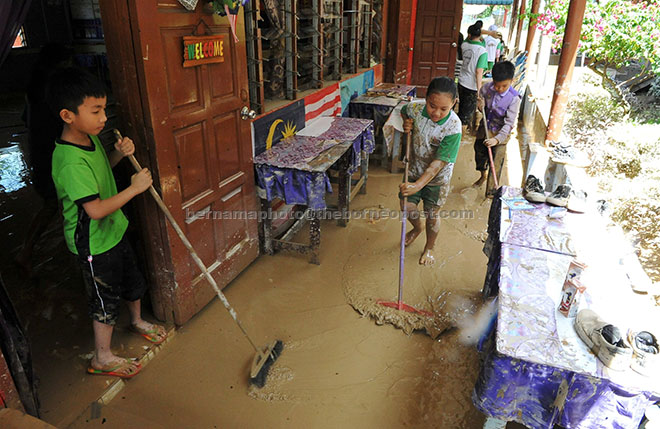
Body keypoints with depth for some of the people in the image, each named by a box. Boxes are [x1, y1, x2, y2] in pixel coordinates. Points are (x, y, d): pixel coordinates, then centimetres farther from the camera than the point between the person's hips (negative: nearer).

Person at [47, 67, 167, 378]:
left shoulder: (89, 137, -3)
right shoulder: (70, 161, -32)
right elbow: (96, 210, -33)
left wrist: (118, 154, -3)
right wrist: (134, 188, -27)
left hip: (114, 230, 9)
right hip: (93, 244, -8)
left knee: (132, 281, 26)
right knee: (106, 301, 9)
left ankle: (138, 321, 52)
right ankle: (102, 358, 30)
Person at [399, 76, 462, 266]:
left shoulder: (453, 127, -30)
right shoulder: (415, 107, -19)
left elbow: (439, 163, -31)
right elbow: (404, 112, 9)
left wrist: (418, 185, -39)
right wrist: (406, 124, -13)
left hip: (437, 178, -3)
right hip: (414, 170, 3)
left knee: (431, 215, 10)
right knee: (407, 206, 8)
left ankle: (429, 248, 39)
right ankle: (417, 228, 45)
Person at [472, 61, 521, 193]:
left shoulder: (514, 98, -24)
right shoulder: (486, 88, -14)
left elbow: (509, 123, -25)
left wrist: (497, 139, -36)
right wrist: (479, 104, -20)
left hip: (500, 133, -4)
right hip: (484, 128, 5)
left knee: (496, 164, 1)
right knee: (480, 153, 24)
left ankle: (491, 191, 18)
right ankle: (483, 175, 54)